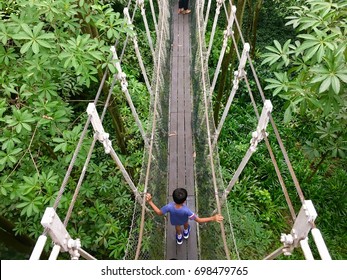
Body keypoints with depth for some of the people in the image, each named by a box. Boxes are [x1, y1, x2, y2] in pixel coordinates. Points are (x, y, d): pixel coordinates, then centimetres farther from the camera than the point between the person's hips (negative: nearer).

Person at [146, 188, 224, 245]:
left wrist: (150, 202, -25)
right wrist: (213, 218, -42)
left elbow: (159, 213, -26)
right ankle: (186, 233, 69)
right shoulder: (186, 210, -48)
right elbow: (199, 220, -39)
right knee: (186, 224, 37)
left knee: (178, 228, 35)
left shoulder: (169, 207, -46)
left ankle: (179, 239, 66)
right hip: (184, 220, -1)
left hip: (175, 221, 1)